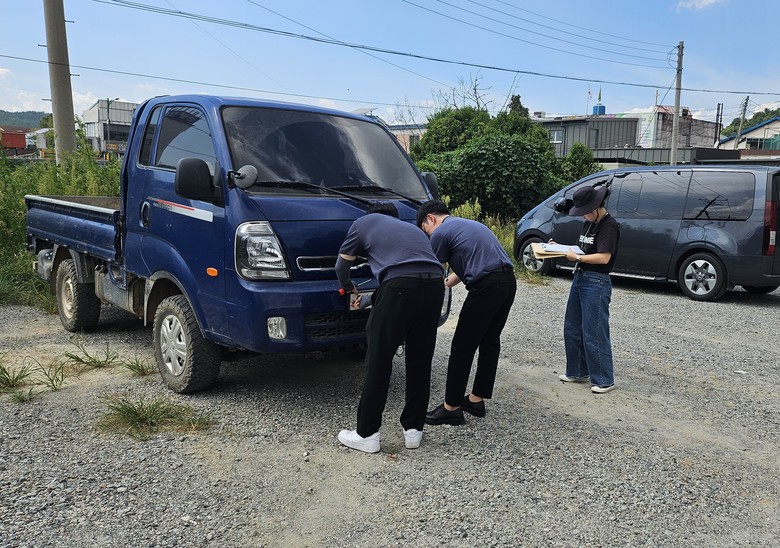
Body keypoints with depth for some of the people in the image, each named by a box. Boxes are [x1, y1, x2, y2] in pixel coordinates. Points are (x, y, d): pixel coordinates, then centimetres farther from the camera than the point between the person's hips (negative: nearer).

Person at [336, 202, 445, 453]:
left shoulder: (364, 222, 22)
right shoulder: (411, 228, 37)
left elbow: (341, 265, 27)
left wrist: (349, 288, 49)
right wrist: (367, 300, 47)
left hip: (401, 285, -5)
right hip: (434, 284, 5)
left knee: (378, 363, 4)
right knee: (419, 363, 15)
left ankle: (367, 435, 10)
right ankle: (413, 430, 21)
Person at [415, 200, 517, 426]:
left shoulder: (441, 232, 2)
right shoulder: (469, 224, 27)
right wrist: (444, 284, 37)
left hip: (486, 286, -9)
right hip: (508, 280, 9)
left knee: (462, 346, 0)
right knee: (489, 341, 17)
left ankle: (451, 407, 6)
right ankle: (476, 399, 27)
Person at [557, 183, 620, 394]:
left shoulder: (609, 225, -13)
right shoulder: (588, 223, 13)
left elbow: (603, 257, -21)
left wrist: (577, 257, -18)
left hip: (596, 283, -9)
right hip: (579, 278, 10)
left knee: (594, 333, -4)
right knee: (572, 329, 15)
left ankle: (604, 380, 7)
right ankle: (578, 372, 28)